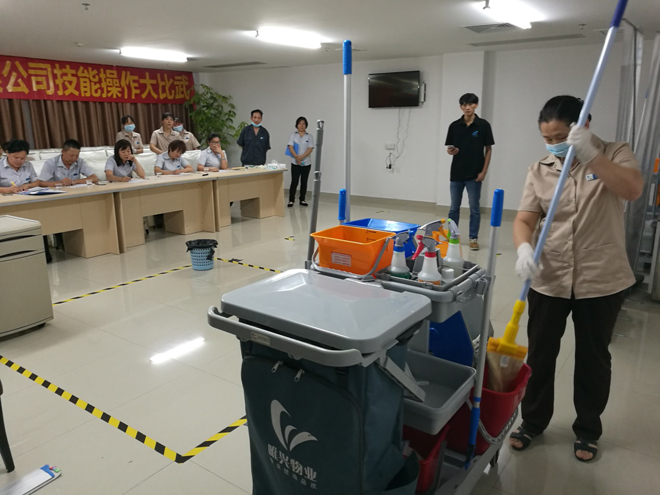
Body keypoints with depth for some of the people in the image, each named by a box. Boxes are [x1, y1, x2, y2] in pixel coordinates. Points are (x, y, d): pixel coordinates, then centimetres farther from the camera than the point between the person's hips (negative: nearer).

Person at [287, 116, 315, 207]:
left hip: (306, 163, 1)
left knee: (304, 182, 7)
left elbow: (310, 149, -5)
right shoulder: (293, 135, 4)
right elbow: (290, 147, -5)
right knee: (294, 182, -6)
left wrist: (301, 157, -19)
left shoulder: (309, 136, 5)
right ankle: (291, 200, 0)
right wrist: (297, 157, -20)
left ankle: (302, 200, 15)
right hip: (295, 163, -1)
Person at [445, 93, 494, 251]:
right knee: (454, 207, 10)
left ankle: (473, 238, 15)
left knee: (474, 208, 4)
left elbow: (488, 149, 1)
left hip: (474, 174, -2)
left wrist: (484, 171, -6)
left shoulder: (483, 125, -3)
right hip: (456, 174, 2)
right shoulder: (454, 126, 3)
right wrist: (450, 151, -15)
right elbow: (450, 148, 9)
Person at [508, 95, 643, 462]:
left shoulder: (615, 154, -2)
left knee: (593, 357, 13)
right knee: (540, 353, 11)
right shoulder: (540, 170, 3)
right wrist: (524, 248, -26)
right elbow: (525, 218, -5)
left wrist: (591, 154, -28)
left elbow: (633, 189, -21)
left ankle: (588, 430, 33)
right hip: (548, 280, 2)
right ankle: (533, 422, 30)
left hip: (601, 281, -2)